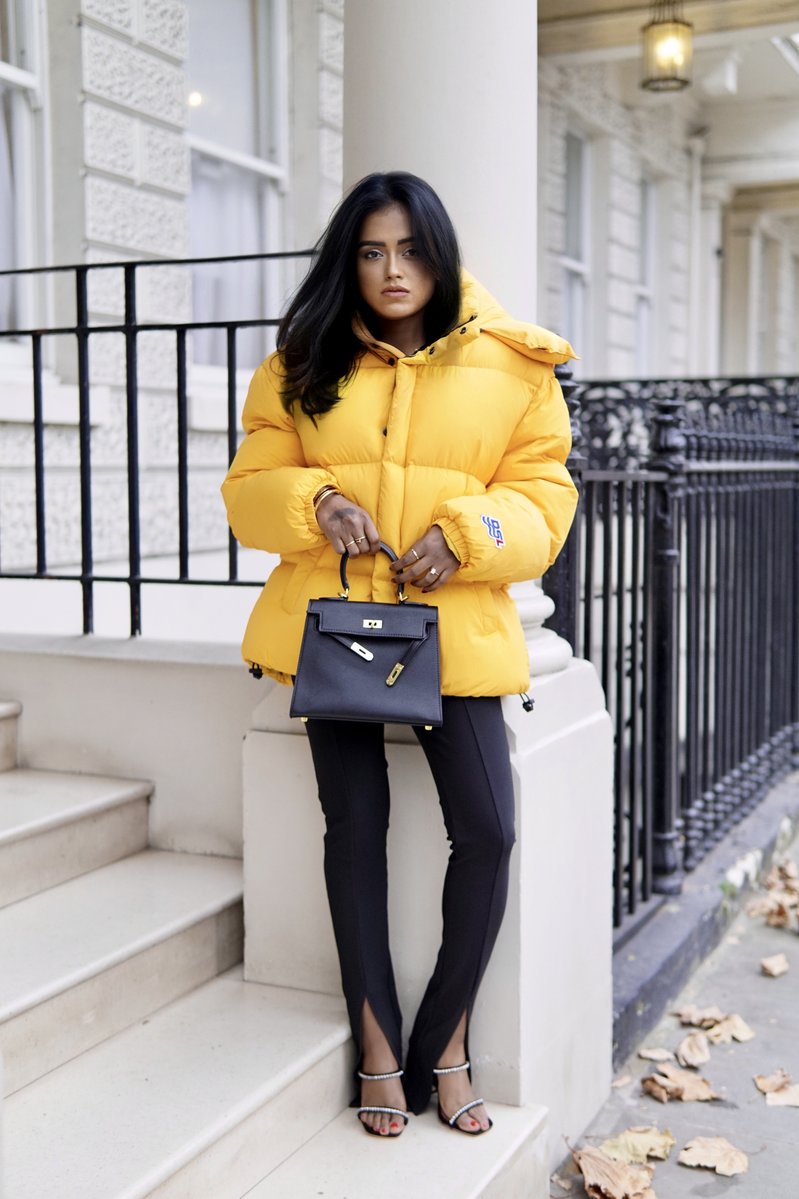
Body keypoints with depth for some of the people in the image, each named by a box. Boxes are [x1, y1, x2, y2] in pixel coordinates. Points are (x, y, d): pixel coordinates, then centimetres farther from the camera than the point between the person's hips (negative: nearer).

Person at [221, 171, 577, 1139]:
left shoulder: (508, 366, 5)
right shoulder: (302, 366, 9)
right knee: (355, 824, 0)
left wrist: (467, 532, -16)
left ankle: (443, 1045, 10)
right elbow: (249, 489, 8)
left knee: (487, 831, -10)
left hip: (456, 625, 0)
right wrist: (314, 504, -13)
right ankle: (378, 1050, 14)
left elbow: (543, 497, 3)